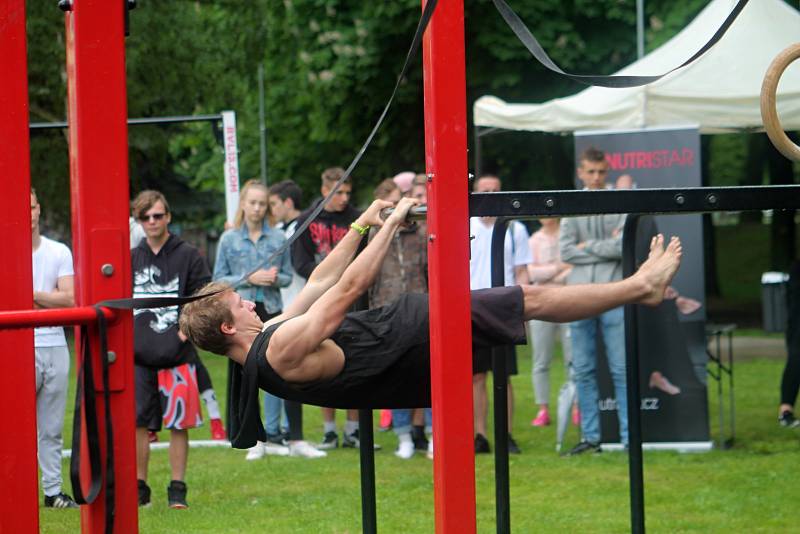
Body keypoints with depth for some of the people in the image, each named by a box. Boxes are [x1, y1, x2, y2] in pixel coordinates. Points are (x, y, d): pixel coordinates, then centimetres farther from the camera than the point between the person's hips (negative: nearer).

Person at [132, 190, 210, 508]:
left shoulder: (188, 256, 2)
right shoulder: (131, 259, 11)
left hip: (177, 354, -3)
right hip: (137, 356, 3)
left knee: (178, 424, 0)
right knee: (137, 423, 3)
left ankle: (177, 489, 7)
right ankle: (139, 489, 12)